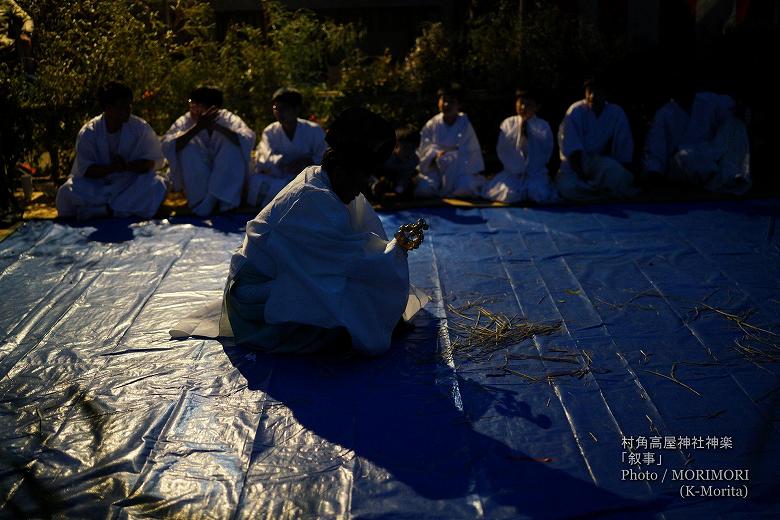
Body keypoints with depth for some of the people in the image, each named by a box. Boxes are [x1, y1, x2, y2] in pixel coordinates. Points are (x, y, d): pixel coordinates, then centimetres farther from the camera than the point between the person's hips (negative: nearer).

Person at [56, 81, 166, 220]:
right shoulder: (88, 132, -10)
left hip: (131, 185, 1)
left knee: (157, 185, -29)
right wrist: (112, 168, -30)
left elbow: (152, 161, -8)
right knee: (67, 192, -26)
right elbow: (85, 169, -12)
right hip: (96, 185, 0)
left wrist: (127, 166, -28)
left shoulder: (140, 128, -9)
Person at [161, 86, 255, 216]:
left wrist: (216, 126, -36)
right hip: (195, 182, 0)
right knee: (188, 148, -23)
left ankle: (205, 205, -24)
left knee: (232, 145, -25)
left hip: (226, 178, 0)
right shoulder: (185, 121, -9)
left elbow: (248, 140, -28)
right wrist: (197, 128, -34)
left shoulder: (228, 119, -10)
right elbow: (167, 147, -25)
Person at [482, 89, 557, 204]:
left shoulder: (543, 126, 3)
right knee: (509, 195, -27)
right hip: (512, 172, 0)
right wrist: (515, 170, -11)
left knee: (542, 195, -24)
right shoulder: (508, 123, 3)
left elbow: (546, 152, 0)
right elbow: (502, 150, -1)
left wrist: (531, 171, -10)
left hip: (536, 172, 1)